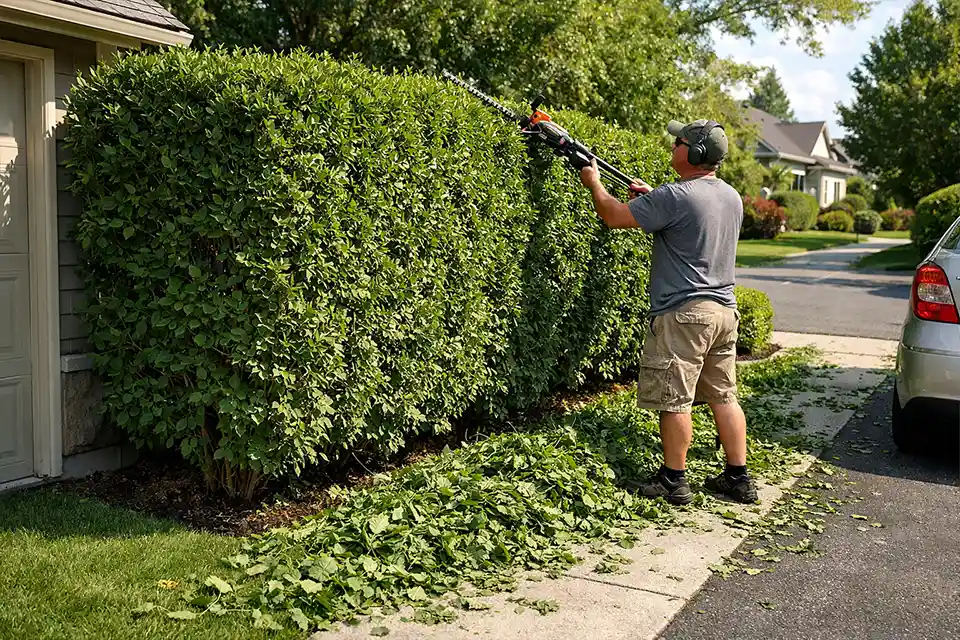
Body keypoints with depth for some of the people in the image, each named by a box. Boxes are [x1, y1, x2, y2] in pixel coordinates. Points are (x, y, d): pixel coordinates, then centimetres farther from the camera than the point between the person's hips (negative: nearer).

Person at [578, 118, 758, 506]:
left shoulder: (674, 197, -16)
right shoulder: (732, 198, 11)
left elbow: (614, 217, -11)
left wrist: (594, 184, 7)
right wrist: (652, 197, 22)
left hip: (683, 313, -8)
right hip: (724, 309, 9)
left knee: (675, 400, 1)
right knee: (724, 396, 13)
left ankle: (673, 481, 11)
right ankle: (738, 479, 20)